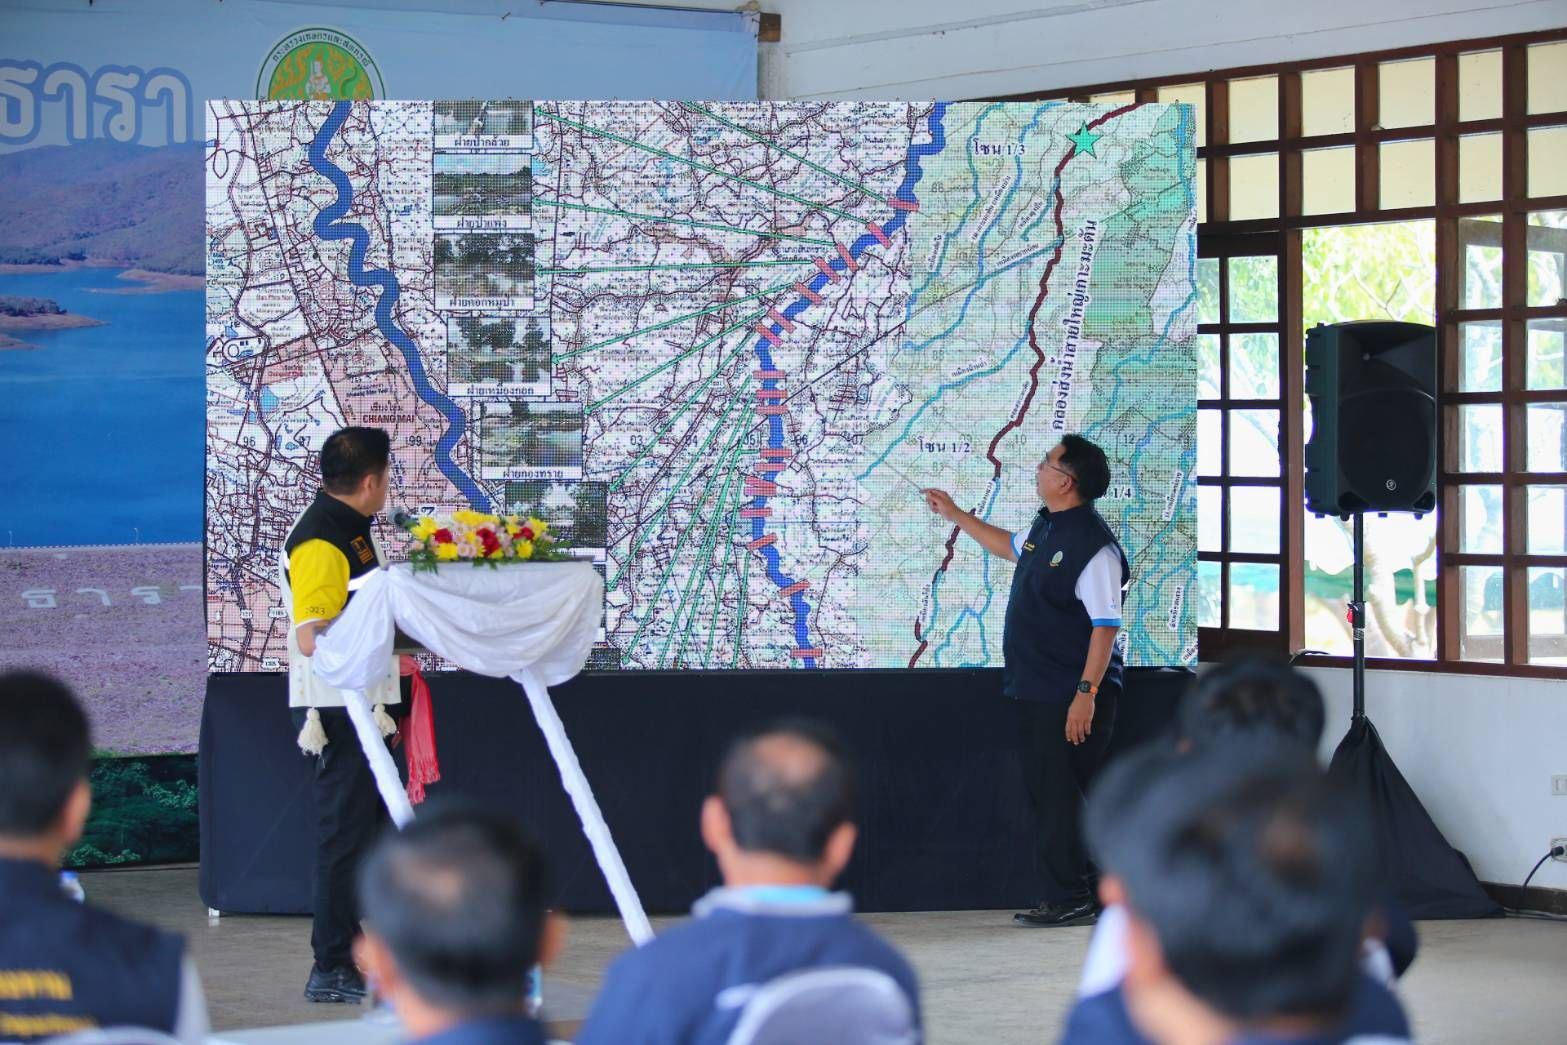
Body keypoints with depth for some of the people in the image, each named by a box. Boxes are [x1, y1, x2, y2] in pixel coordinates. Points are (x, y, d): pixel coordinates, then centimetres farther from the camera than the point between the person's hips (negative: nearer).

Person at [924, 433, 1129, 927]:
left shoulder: (1093, 544, -19)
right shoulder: (1045, 528, 12)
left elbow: (1106, 624, -22)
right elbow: (1012, 547, 36)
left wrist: (1086, 693, -25)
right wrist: (956, 516, 39)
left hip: (1071, 697, -10)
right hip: (1038, 691, 10)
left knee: (1061, 795, -7)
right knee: (1047, 792, 12)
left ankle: (1071, 900, 0)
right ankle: (1067, 895, 18)